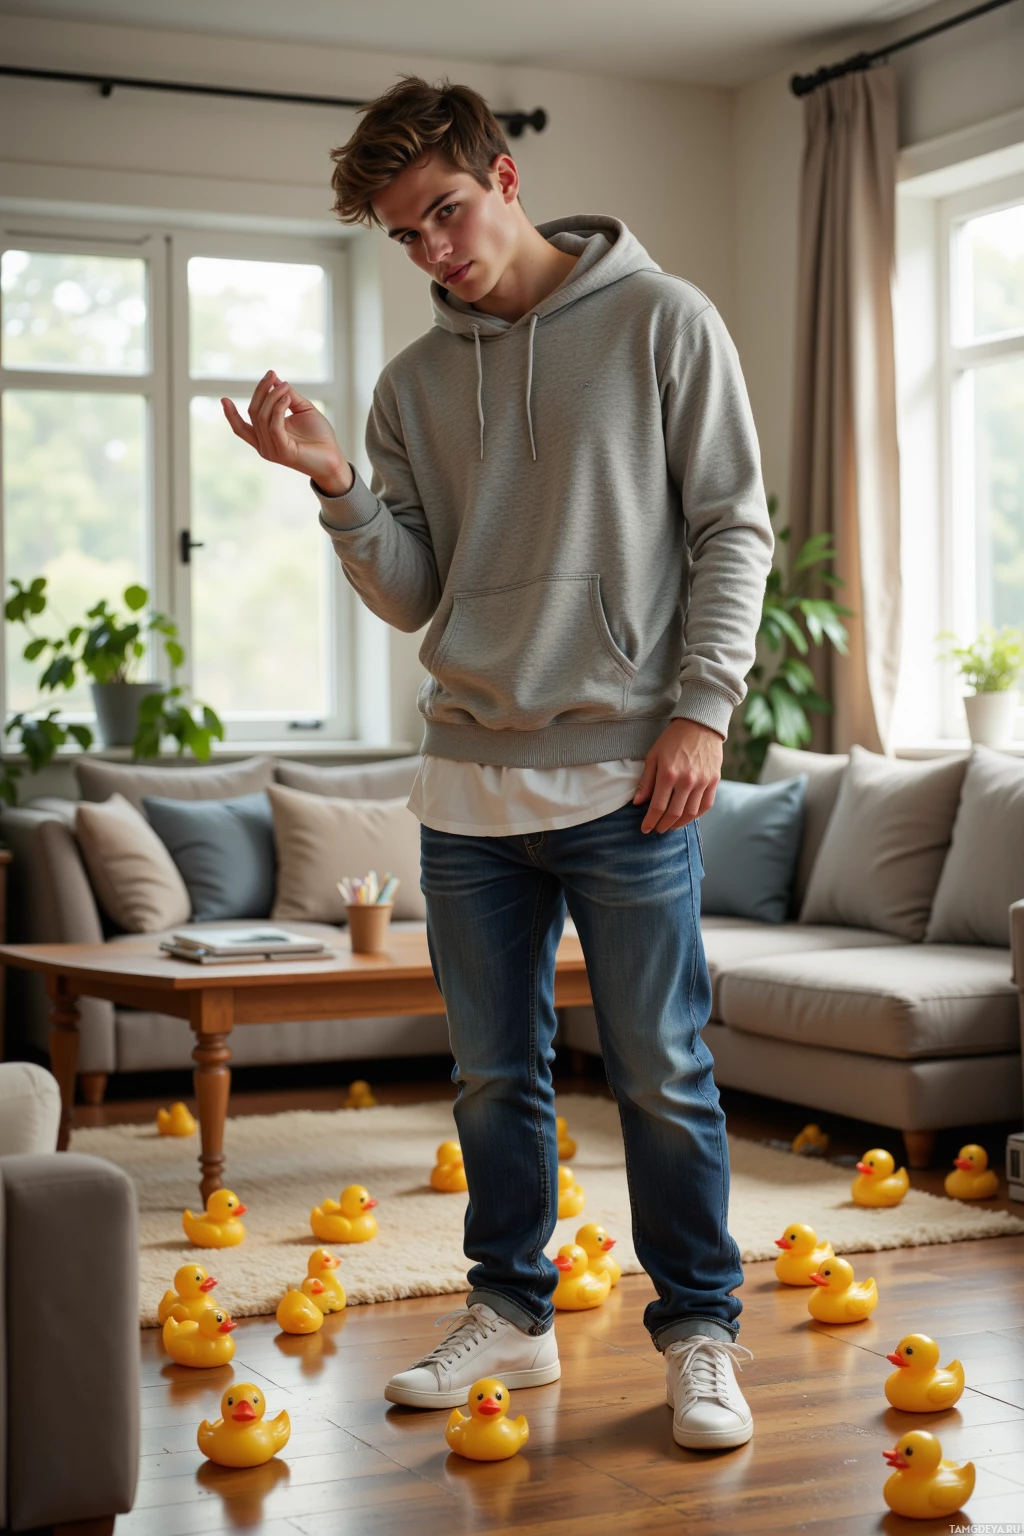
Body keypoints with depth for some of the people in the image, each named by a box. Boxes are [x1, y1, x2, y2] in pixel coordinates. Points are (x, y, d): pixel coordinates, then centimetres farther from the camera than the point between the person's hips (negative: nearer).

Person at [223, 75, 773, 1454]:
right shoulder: (416, 383, 12)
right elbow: (413, 596, 10)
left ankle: (699, 1334, 14)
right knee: (494, 1073, 12)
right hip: (470, 778, 4)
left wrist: (702, 706, -10)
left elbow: (734, 528, -1)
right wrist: (338, 487, -7)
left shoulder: (661, 322, 1)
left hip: (623, 777, -4)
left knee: (661, 1074, 0)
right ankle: (511, 1314, 26)